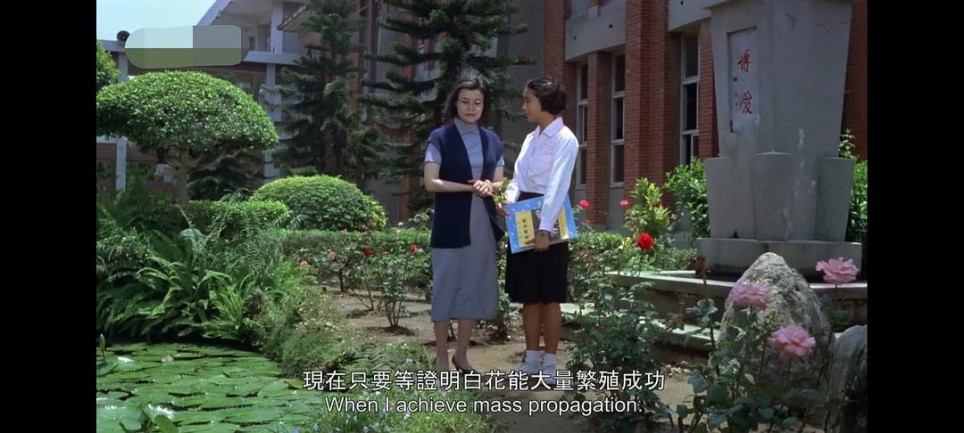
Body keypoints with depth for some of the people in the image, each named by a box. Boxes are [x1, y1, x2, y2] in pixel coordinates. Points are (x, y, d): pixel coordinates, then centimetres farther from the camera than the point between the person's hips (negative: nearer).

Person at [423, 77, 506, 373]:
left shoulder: (492, 141, 12)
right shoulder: (440, 138, -2)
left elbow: (499, 183, 13)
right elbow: (431, 183, -9)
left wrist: (490, 187, -11)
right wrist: (470, 187, -17)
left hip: (483, 224, 5)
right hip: (450, 225, -4)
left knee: (475, 287, 7)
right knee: (446, 286, 0)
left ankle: (462, 354, 18)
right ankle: (441, 357, 9)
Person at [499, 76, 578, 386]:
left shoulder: (564, 140, -9)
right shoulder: (531, 138, 14)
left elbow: (557, 187, -18)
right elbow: (518, 179, 12)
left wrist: (544, 229, -24)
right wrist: (508, 199, -9)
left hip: (548, 224, -7)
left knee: (549, 297, -1)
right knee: (528, 296, 10)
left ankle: (549, 364, 7)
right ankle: (531, 360, 18)